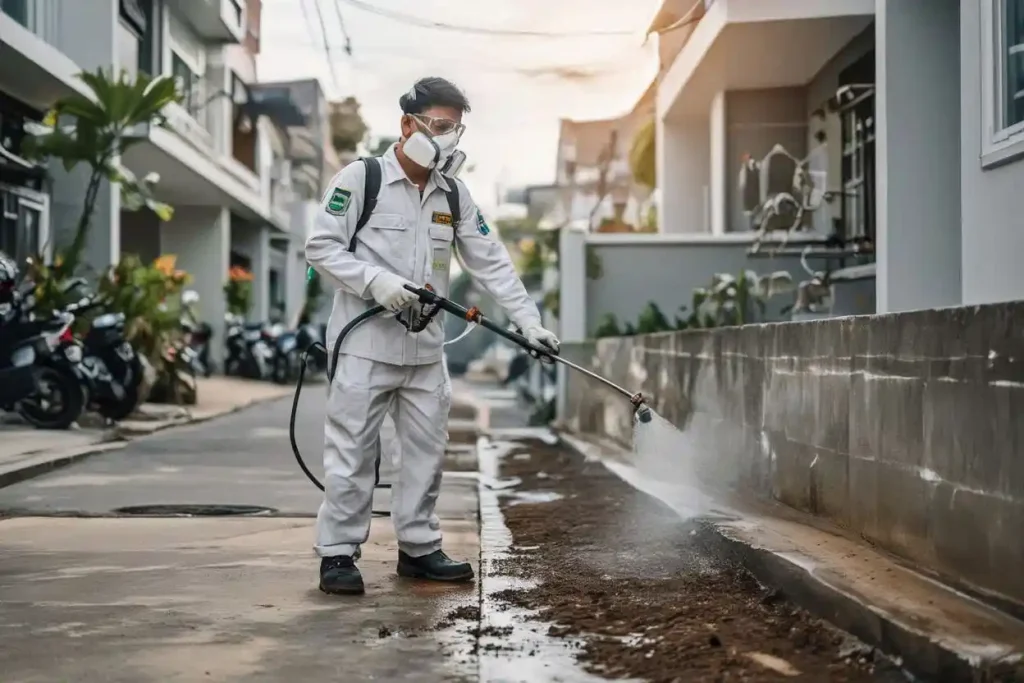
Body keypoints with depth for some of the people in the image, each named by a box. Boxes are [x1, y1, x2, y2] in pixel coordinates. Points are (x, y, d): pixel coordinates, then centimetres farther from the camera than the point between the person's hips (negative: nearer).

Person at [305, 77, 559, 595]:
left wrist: (529, 321, 3)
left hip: (425, 348, 6)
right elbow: (322, 248, -7)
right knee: (352, 451, -2)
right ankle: (337, 553, 6)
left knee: (427, 449, 10)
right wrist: (376, 282, -19)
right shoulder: (360, 179, -6)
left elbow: (491, 262, 11)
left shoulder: (454, 195, 11)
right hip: (366, 343, -6)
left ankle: (419, 548, 22)